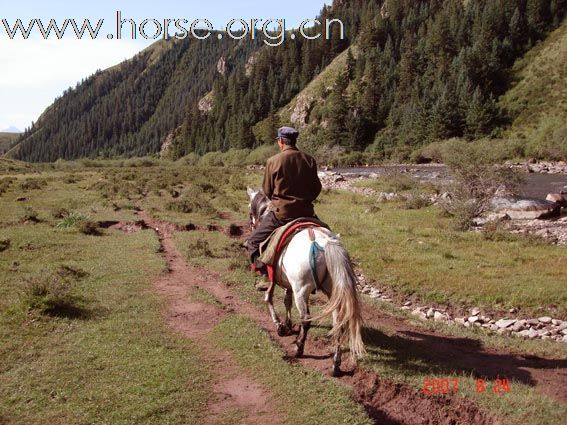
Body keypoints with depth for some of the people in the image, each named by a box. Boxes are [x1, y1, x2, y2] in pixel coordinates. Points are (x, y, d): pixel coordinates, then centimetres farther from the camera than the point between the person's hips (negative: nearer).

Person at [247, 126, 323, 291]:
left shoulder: (273, 161, -6)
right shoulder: (309, 160, 3)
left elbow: (267, 190, 3)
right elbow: (317, 188, 7)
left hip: (281, 213, -3)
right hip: (306, 213, 4)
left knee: (253, 242, 11)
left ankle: (266, 276, -3)